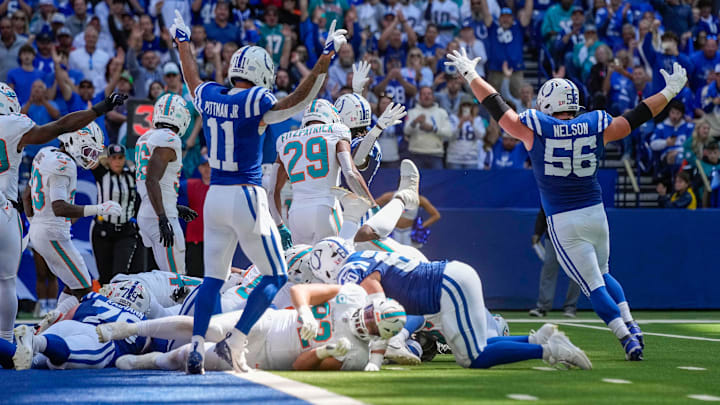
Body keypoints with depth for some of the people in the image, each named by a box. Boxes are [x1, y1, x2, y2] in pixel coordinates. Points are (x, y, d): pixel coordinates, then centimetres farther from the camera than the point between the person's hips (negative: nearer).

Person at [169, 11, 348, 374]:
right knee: (275, 275, 5)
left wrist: (182, 41, 44)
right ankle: (234, 341, -5)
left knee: (213, 276, 10)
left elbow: (192, 77, 26)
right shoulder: (254, 102, -12)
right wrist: (326, 56, -14)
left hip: (215, 195, 6)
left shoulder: (208, 96, 6)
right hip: (246, 197, -6)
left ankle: (196, 347, -1)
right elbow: (298, 101, -16)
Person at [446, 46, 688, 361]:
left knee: (594, 286, -1)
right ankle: (631, 326, 11)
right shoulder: (597, 128, -1)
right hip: (596, 215, 3)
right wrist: (670, 91, 21)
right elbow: (636, 117, 9)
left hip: (563, 222, -3)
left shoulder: (534, 129, -7)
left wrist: (470, 75, 16)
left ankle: (628, 340, -10)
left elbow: (497, 107, 3)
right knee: (603, 275, 25)